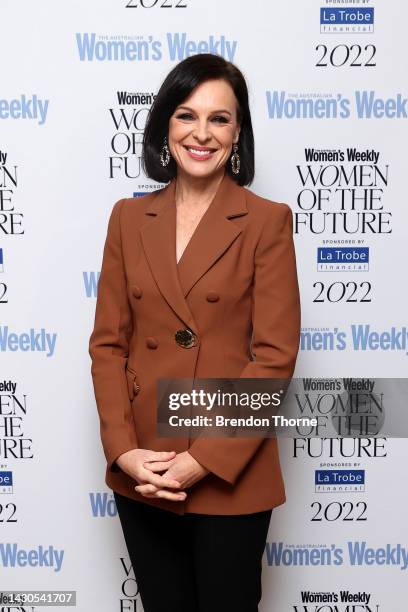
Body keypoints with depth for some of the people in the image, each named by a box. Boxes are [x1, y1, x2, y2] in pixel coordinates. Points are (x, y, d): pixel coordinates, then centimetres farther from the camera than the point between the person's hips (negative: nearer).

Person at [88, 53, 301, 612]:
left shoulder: (267, 221, -6)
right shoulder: (129, 218, 4)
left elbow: (275, 354, -11)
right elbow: (108, 342, 2)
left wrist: (205, 460, -16)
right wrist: (124, 450, -8)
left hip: (231, 478, -3)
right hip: (142, 474, 3)